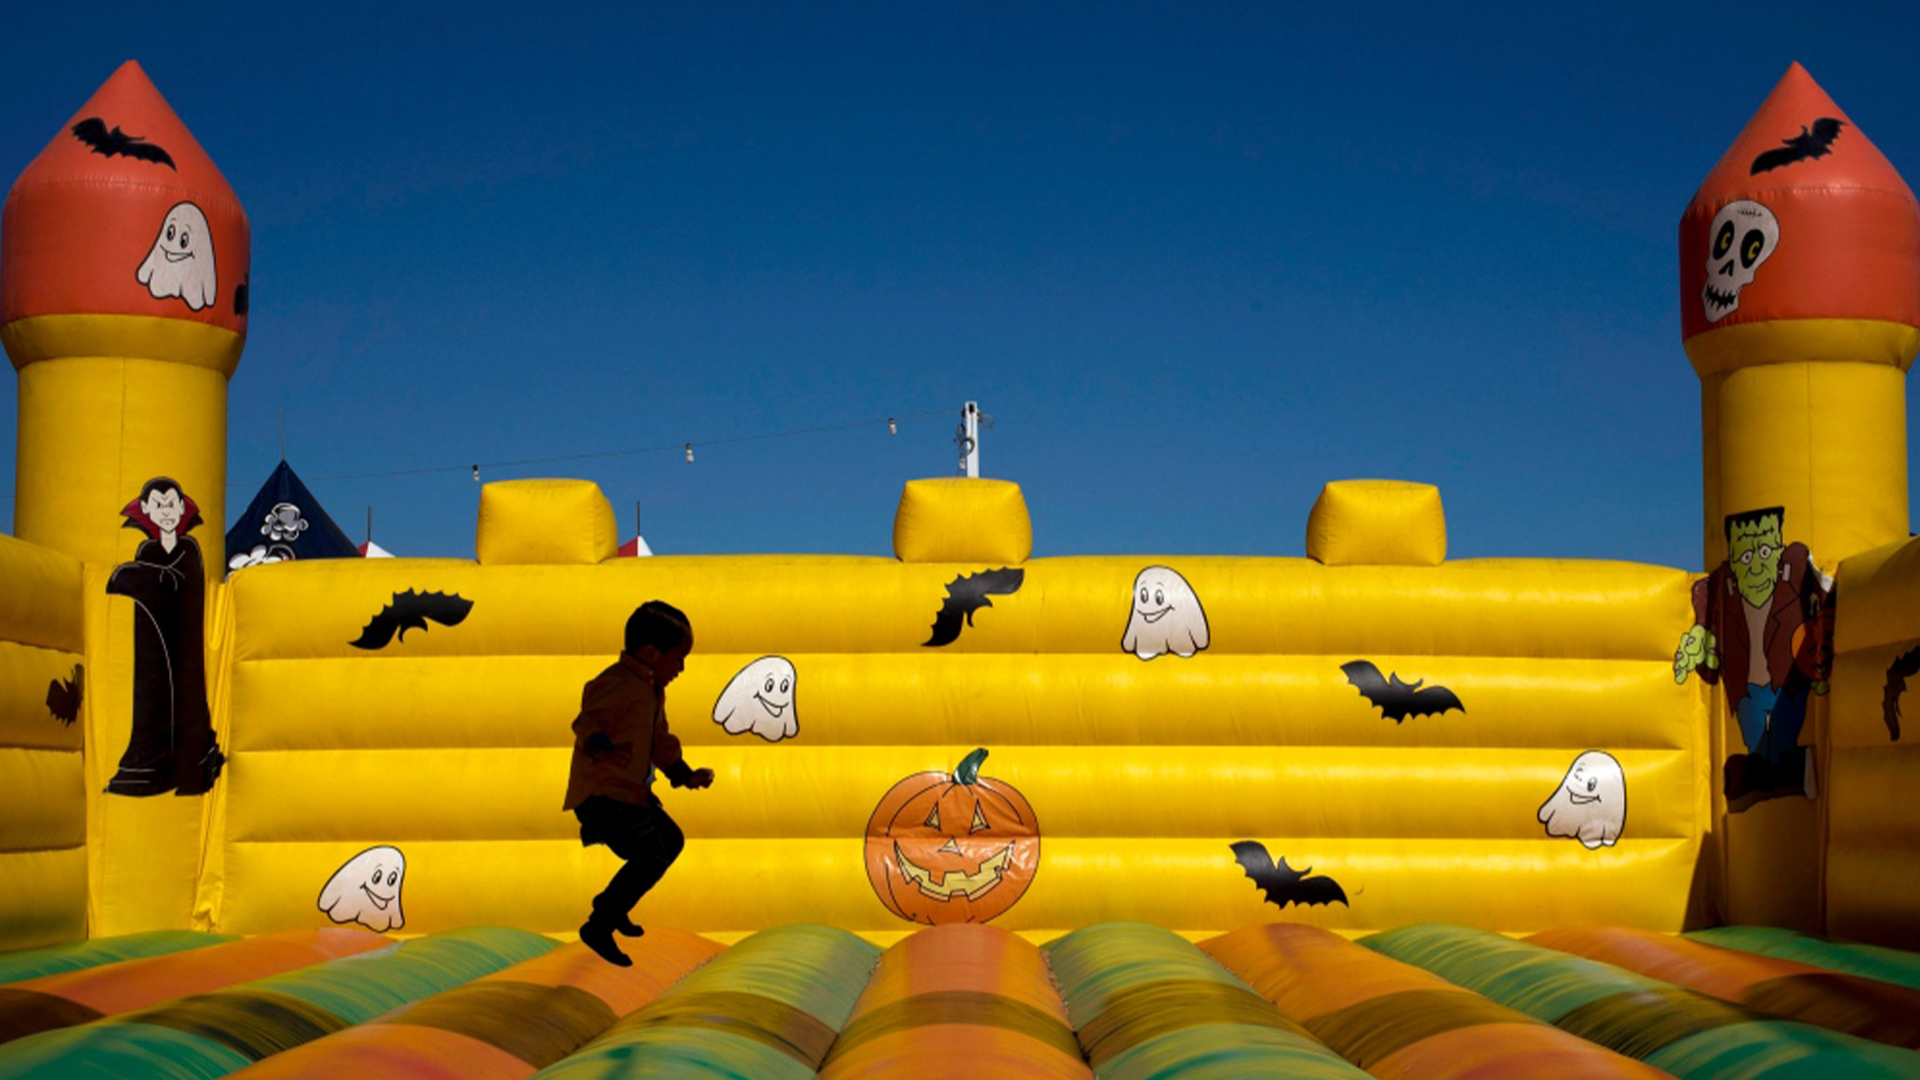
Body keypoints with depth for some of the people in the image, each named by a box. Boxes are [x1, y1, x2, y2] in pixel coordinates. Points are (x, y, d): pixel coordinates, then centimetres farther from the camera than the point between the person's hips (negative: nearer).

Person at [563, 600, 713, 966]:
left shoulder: (652, 690, 16)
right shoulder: (619, 686, -19)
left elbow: (660, 740, 30)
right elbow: (588, 722, -36)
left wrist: (682, 774, 24)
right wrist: (602, 747, -55)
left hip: (630, 791, 11)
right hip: (601, 793, -11)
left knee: (670, 840, 22)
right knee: (651, 855, -21)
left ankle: (613, 906, 33)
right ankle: (599, 928, -12)